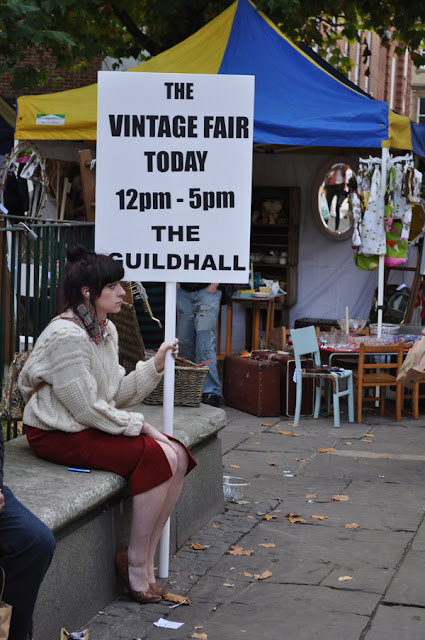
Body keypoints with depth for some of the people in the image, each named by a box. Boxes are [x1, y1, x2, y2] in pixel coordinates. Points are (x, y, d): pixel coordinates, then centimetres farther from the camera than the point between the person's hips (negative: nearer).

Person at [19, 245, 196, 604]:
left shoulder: (106, 330, 9)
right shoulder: (66, 336, -20)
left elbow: (116, 396, 9)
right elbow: (89, 410, -20)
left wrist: (155, 366, -3)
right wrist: (140, 426, -13)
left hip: (91, 426, 9)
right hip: (59, 435, -9)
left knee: (177, 456, -9)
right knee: (159, 458, -23)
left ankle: (146, 558, -3)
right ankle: (136, 565, -11)